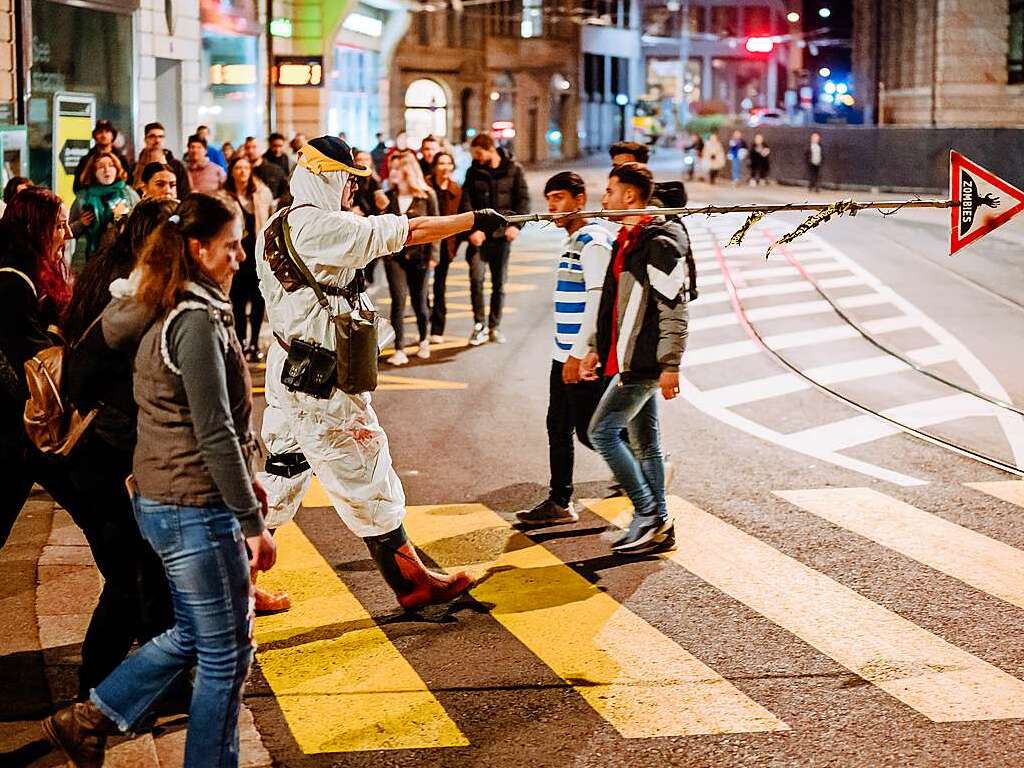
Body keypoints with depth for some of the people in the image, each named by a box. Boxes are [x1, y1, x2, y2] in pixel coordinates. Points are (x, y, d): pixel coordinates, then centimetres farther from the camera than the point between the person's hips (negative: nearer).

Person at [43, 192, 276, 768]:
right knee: (227, 655, 4)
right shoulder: (198, 322, -20)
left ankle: (88, 720, 25)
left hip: (160, 499, 10)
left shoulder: (168, 315, 10)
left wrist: (242, 482, 21)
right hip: (196, 509, -10)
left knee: (193, 635, 22)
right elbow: (215, 434, -22)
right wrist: (252, 521, -18)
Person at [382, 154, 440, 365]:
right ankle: (399, 350, -4)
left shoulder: (427, 196, -2)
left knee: (419, 301, 8)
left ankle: (423, 340, 34)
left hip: (418, 255, -1)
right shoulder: (389, 196, 5)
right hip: (394, 255, 1)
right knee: (398, 300, -7)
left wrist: (432, 255, -6)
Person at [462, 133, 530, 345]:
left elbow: (523, 199, 0)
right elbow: (466, 202, 1)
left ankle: (494, 326, 17)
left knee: (499, 283, 6)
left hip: (501, 234, 0)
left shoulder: (514, 170, 2)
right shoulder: (473, 172, 6)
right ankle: (479, 325, 0)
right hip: (479, 235, 0)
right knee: (476, 279, -10)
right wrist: (472, 229, -11)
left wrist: (516, 224, -13)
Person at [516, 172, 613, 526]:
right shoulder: (573, 240, 15)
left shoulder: (593, 242, -16)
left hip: (584, 357, -10)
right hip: (565, 353, 10)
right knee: (558, 427, 12)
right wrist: (567, 352, 22)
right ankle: (559, 503, 18)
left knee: (588, 430, -4)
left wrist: (579, 354, -23)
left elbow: (598, 300, -22)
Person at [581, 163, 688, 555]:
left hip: (644, 361, -10)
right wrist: (596, 348, 22)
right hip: (628, 358, 10)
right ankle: (657, 524, 19)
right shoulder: (626, 240, 15)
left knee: (602, 430, -10)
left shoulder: (659, 244, -16)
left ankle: (649, 513, -4)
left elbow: (673, 309, -20)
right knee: (643, 439, 12)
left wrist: (670, 365, -22)